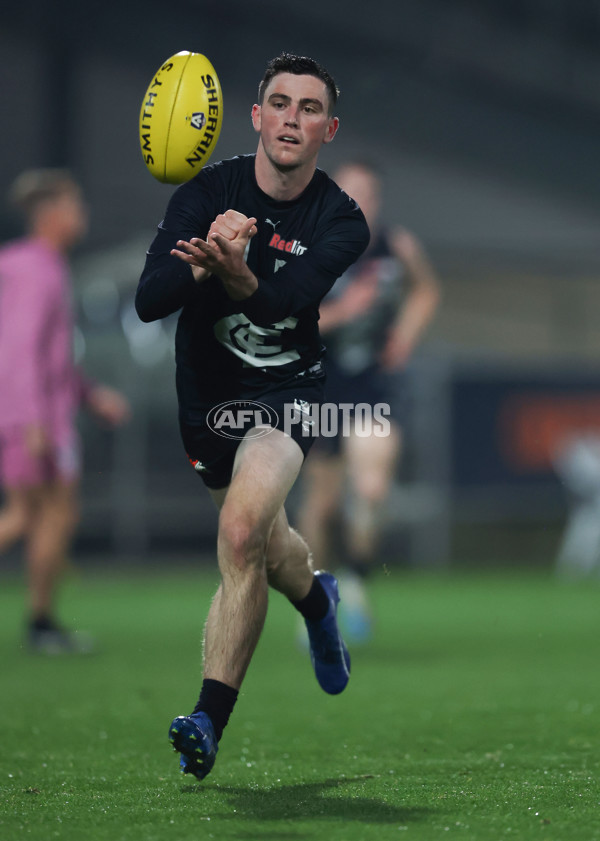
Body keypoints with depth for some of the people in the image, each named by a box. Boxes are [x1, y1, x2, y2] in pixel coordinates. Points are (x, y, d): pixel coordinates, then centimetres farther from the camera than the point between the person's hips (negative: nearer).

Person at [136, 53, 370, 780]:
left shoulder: (341, 222, -14)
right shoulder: (206, 194, -11)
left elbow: (289, 301, -33)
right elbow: (147, 300, -21)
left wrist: (238, 277, -55)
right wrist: (202, 265, -41)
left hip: (288, 393, -3)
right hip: (207, 390, 3)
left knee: (241, 532, -26)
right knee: (262, 543, 19)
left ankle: (210, 719, -22)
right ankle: (317, 600, 57)